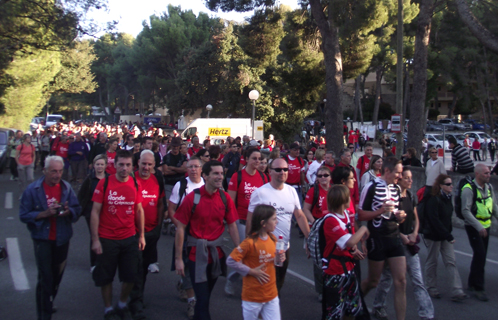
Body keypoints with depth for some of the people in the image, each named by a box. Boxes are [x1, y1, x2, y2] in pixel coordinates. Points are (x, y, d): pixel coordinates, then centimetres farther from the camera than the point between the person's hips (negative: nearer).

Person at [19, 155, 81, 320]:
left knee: (57, 276, 17)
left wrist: (68, 212, -20)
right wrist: (45, 214, -22)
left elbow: (77, 209, 1)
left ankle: (48, 304, 39)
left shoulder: (66, 187, -2)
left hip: (62, 238, 4)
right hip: (43, 239, -4)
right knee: (45, 278, -5)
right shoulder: (32, 189, -10)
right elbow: (24, 215, -10)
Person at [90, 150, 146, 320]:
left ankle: (123, 303, 35)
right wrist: (95, 239, -11)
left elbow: (139, 210, 7)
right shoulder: (104, 183, -10)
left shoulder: (136, 184, -1)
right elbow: (95, 212, -8)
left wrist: (141, 236, 5)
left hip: (130, 239, 3)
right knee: (106, 277, 11)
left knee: (131, 276, 9)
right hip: (107, 240, -2)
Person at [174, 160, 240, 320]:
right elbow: (180, 228, -10)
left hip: (217, 254, 4)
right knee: (203, 299, 0)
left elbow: (232, 226, 3)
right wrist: (178, 258, -11)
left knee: (205, 296, 20)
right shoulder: (192, 198, -14)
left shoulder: (225, 198, -3)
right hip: (197, 255, -4)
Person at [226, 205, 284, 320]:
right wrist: (251, 271, -18)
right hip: (253, 297, -5)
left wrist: (279, 258, -6)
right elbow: (231, 261, -19)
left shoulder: (273, 239, 1)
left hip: (272, 294, 5)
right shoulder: (250, 243, -19)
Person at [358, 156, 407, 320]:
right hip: (377, 239, -6)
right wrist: (380, 211, -23)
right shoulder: (371, 187, -11)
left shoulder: (396, 188, 11)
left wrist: (399, 216, 1)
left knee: (401, 281, -2)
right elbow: (361, 215, -11)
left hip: (394, 238, 6)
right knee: (373, 281, 8)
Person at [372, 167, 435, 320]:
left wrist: (414, 234, -2)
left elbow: (415, 218, 15)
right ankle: (378, 306, 30)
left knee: (418, 279, 1)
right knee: (388, 277, 9)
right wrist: (402, 236, -14)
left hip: (409, 243, 5)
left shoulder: (411, 196, 8)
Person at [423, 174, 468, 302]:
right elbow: (434, 220, -22)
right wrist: (448, 236, -22)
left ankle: (457, 291, 0)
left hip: (445, 235, 7)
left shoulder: (447, 198, 8)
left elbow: (447, 218, 14)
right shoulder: (433, 200, -17)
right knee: (432, 262, 6)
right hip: (433, 236, -7)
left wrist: (449, 233, 4)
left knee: (451, 262, 2)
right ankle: (431, 288, 19)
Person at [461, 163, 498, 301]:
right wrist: (479, 227, -25)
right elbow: (465, 211, -21)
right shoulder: (469, 189, -18)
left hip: (486, 226, 7)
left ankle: (472, 283, 26)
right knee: (480, 255, -13)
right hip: (473, 227, -7)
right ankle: (478, 287, -3)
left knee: (481, 255, 12)